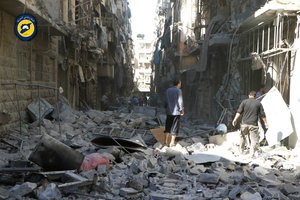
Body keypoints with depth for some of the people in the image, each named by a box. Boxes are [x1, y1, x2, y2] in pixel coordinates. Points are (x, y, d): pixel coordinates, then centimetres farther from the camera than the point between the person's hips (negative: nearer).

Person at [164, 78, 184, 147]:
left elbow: (166, 101, 9)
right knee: (174, 128, 1)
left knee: (168, 127, 12)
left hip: (169, 111, 5)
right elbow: (180, 101, -12)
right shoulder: (178, 90, -9)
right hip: (176, 112, -5)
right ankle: (172, 143, 0)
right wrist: (181, 110, -4)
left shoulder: (168, 90, 7)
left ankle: (166, 142, 13)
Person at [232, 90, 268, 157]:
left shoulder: (244, 102, 4)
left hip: (244, 124, 2)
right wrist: (265, 123, 15)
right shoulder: (258, 103, 6)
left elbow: (239, 112, -4)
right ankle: (252, 154, -4)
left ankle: (241, 151, 28)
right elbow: (262, 115, 8)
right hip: (253, 124, -1)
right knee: (254, 139, 3)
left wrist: (235, 119, -4)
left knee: (242, 137, 20)